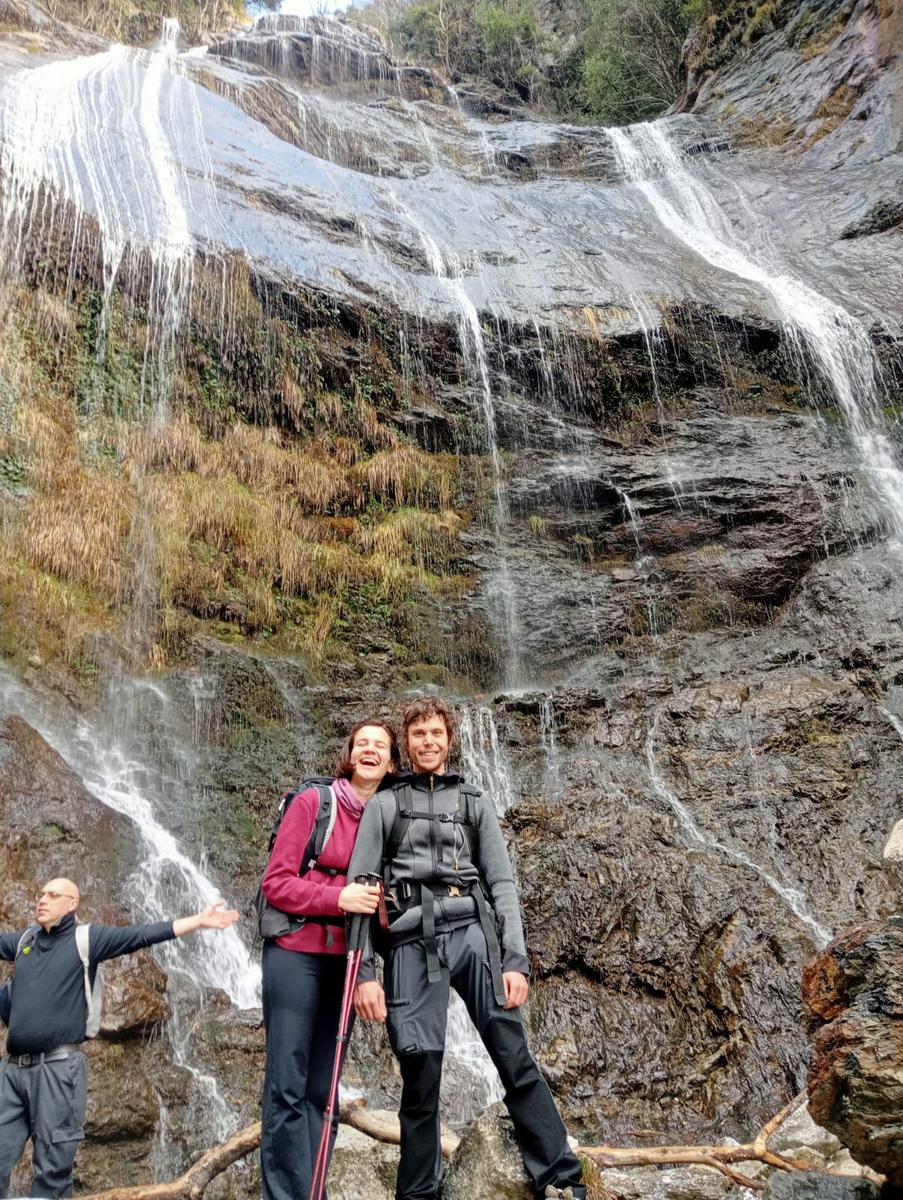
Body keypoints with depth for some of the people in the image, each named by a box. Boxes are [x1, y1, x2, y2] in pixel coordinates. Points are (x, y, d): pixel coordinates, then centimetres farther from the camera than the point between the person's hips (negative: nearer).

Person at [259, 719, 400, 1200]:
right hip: (296, 954, -4)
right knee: (287, 1086, -3)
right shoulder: (312, 802, -7)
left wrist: (380, 903, -9)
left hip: (346, 961, 4)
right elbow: (275, 883, -10)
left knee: (321, 1089, 10)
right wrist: (339, 898, -22)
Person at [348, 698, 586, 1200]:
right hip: (412, 942, -1)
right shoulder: (384, 806, 12)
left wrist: (515, 959, 0)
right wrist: (364, 973, -2)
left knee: (517, 1061, -1)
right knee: (421, 1078, 1)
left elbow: (503, 883, 11)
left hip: (473, 932, 1)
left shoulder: (475, 802, 16)